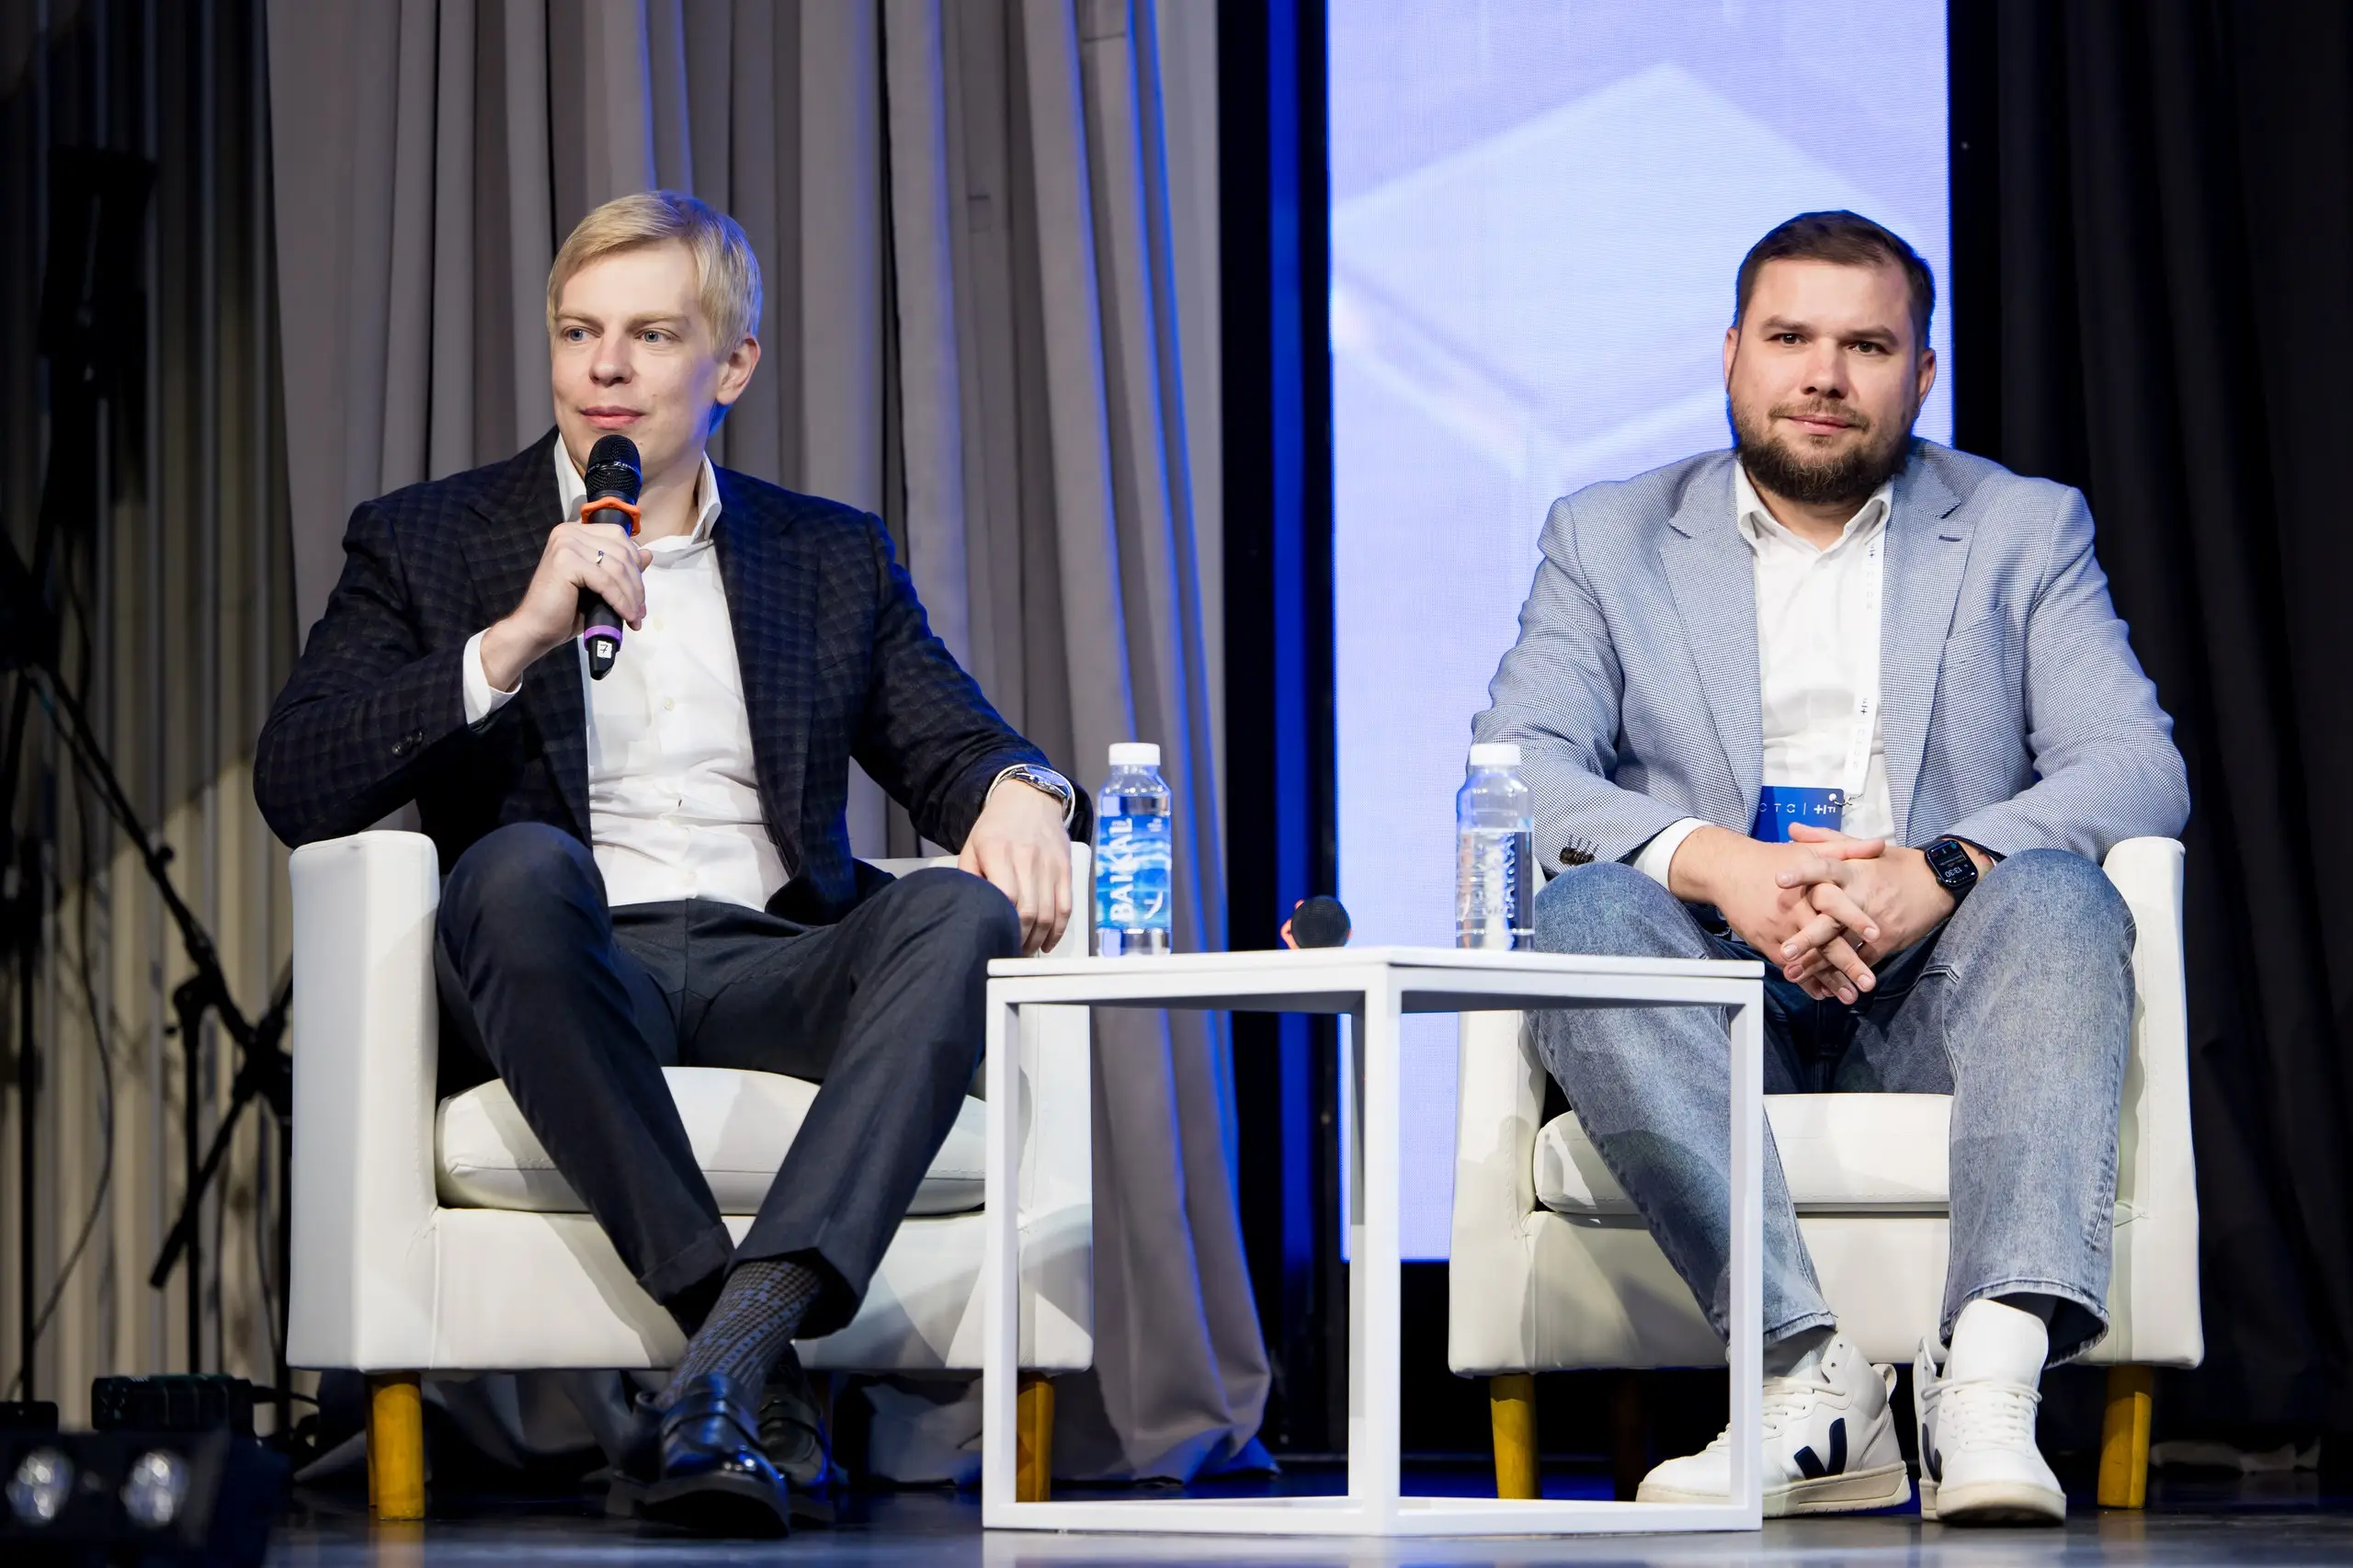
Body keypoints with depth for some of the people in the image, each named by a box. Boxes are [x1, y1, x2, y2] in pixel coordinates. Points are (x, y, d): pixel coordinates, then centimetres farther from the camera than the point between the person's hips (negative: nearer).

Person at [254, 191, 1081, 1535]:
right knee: (521, 863, -36)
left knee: (959, 911, -30)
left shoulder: (833, 558, 22)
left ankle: (731, 1352, -45)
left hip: (774, 964, 2)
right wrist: (514, 642, -10)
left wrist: (1017, 792, -12)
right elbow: (296, 790, 1)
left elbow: (954, 742, 13)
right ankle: (739, 1334, -39)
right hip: (575, 974, -2)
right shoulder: (426, 544, 14)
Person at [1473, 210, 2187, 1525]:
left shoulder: (2025, 530, 14)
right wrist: (1713, 864, -21)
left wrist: (1936, 872, -20)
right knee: (1581, 915, -32)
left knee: (2059, 898, -32)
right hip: (1715, 987, 0)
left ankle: (1991, 1378, -48)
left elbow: (2136, 767, 0)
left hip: (1930, 984, 0)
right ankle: (1815, 1378, -40)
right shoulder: (1609, 539, 14)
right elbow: (1515, 768, -1)